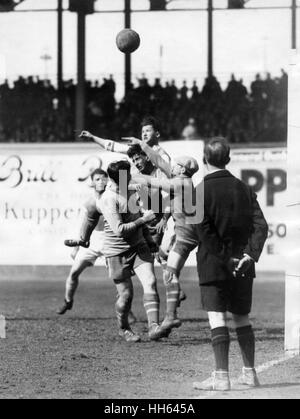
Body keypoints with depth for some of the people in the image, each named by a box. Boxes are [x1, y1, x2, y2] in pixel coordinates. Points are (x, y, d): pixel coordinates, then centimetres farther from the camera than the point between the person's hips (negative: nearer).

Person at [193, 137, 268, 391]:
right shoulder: (244, 189, 6)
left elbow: (205, 234, -16)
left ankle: (221, 377, -11)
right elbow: (261, 226, -3)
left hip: (213, 265, -5)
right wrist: (249, 255, -10)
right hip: (243, 267, 5)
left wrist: (227, 261, -13)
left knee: (217, 318, -6)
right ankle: (250, 373, 22)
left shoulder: (201, 192, -9)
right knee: (242, 318, 16)